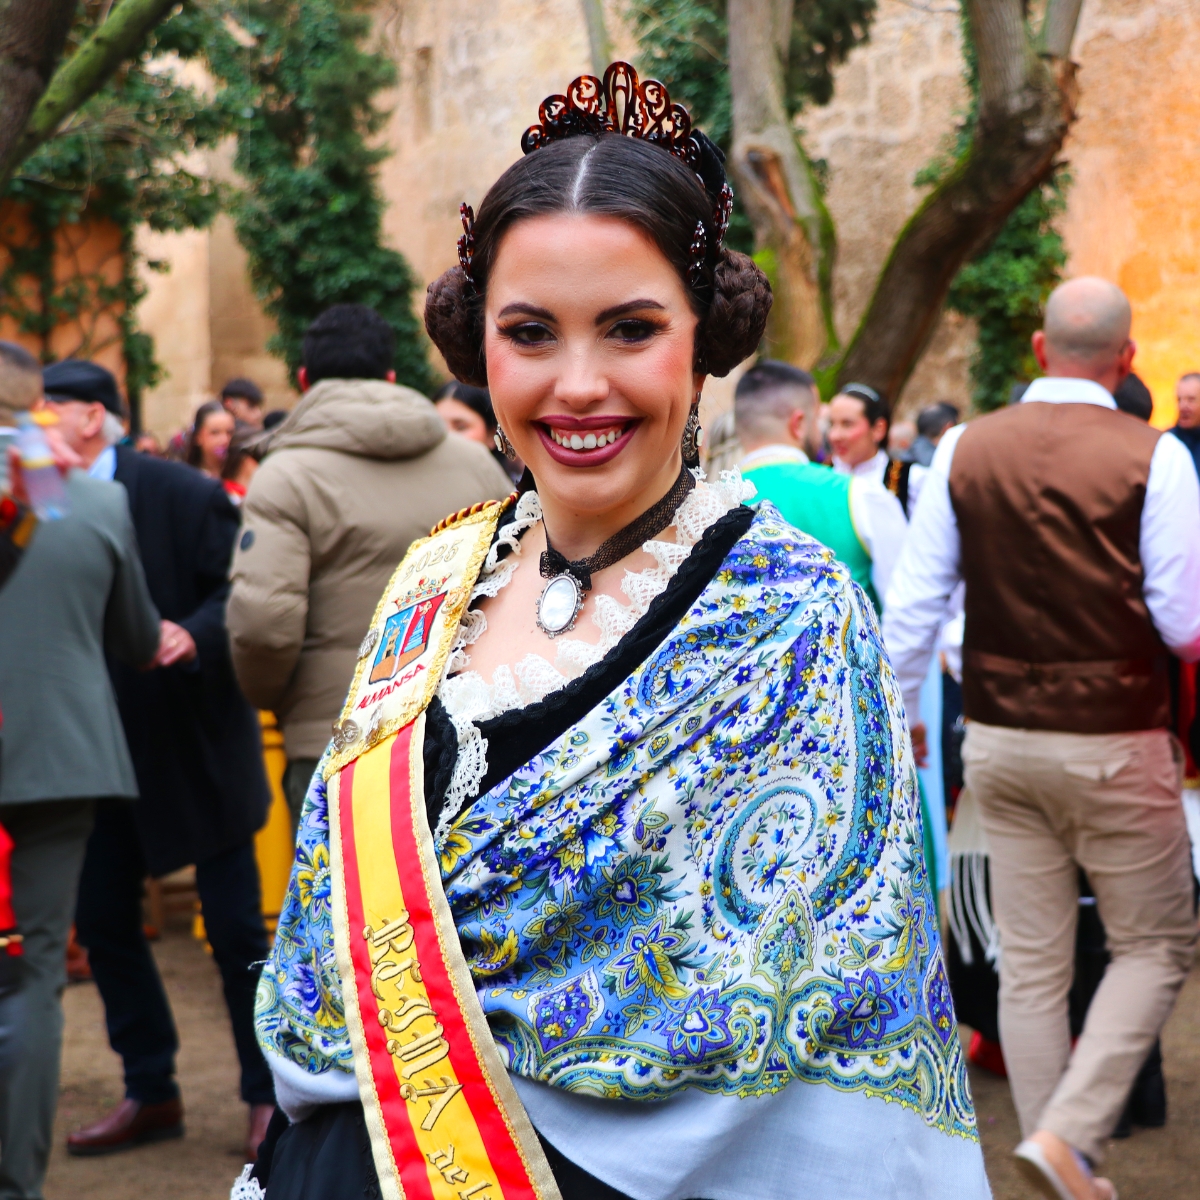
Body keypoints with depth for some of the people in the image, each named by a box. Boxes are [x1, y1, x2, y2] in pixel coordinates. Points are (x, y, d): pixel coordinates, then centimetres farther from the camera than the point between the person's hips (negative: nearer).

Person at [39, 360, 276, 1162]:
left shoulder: (179, 493, -11)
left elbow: (243, 590, -13)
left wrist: (195, 635, -30)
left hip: (196, 742, -5)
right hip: (104, 749, 5)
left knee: (236, 924, 3)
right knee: (103, 920, 10)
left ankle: (270, 1094, 18)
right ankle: (150, 1094, 26)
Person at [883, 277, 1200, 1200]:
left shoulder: (966, 449, 0)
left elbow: (915, 601, 1)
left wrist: (898, 711, 14)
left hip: (999, 737, 4)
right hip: (1114, 743, -4)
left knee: (1030, 962, 12)